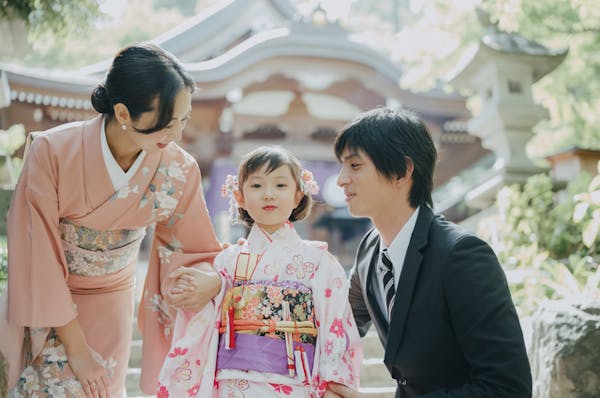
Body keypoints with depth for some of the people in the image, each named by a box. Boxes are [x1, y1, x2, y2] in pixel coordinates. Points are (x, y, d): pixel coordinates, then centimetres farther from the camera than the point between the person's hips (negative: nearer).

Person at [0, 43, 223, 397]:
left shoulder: (180, 171, -18)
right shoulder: (52, 153, -26)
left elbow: (195, 252, -6)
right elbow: (39, 257, -20)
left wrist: (209, 282, -31)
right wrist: (76, 347, -16)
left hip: (111, 308, 2)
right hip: (47, 305, -2)